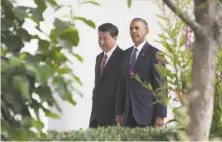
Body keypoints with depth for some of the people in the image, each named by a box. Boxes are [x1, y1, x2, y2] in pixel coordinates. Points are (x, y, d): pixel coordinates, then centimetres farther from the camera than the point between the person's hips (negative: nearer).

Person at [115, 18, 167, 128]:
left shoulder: (154, 54, -6)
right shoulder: (126, 54, 14)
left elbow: (160, 86, -9)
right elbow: (122, 84, 15)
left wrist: (160, 115, -14)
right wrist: (119, 111, 11)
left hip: (148, 113, -5)